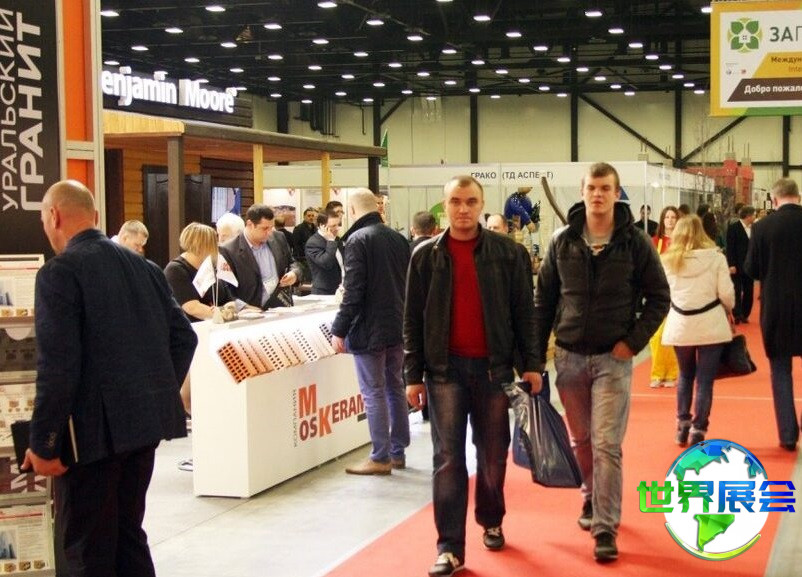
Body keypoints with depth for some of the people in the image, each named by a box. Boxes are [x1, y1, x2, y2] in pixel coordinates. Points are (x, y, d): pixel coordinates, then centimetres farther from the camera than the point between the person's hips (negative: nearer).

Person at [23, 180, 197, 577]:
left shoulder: (60, 272, -13)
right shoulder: (143, 266, 9)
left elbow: (57, 365, -19)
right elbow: (183, 337, 11)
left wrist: (42, 443, -13)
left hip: (93, 428, -7)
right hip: (145, 421, 7)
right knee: (127, 533, 19)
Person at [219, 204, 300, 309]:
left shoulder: (278, 239, 8)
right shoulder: (229, 251, -7)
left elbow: (292, 263, 22)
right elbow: (226, 292, -6)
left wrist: (294, 273, 1)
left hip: (283, 308, 5)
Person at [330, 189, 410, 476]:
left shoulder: (358, 240, -14)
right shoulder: (398, 239, 7)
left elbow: (353, 291, -19)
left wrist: (339, 330, -14)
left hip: (369, 330, -7)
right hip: (398, 326, 7)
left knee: (374, 393, -2)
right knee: (395, 388, 15)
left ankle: (380, 458, 2)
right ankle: (398, 452, 22)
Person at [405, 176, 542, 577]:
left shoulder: (505, 252, 2)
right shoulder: (426, 255, 2)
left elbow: (523, 310, 4)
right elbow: (413, 320, 3)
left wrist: (531, 364, -1)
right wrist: (413, 375, 0)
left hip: (493, 367, 1)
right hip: (445, 368, 0)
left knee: (493, 453, 11)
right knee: (448, 457, -3)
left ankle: (491, 522, 33)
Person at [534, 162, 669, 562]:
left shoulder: (634, 242, -4)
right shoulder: (562, 241, 2)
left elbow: (659, 298, 1)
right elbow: (544, 301, 6)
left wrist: (634, 341, -8)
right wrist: (536, 355, 4)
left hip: (613, 358, -3)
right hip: (569, 357, 3)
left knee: (607, 445, -8)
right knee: (581, 441, 15)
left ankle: (605, 527, -4)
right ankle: (591, 500, 36)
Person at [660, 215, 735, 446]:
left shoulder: (668, 260, 1)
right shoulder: (715, 258, -5)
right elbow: (726, 293, -6)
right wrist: (728, 311, 14)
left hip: (680, 325, 3)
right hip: (710, 324, -3)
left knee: (685, 375, 21)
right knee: (705, 380, 4)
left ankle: (682, 425, 21)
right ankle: (698, 431, 3)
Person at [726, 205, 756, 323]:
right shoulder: (733, 228, -7)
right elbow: (729, 248, -10)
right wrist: (731, 265, -16)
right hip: (737, 265, -5)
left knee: (748, 291, 8)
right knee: (737, 291, -2)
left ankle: (744, 314, 17)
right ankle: (737, 315, 2)